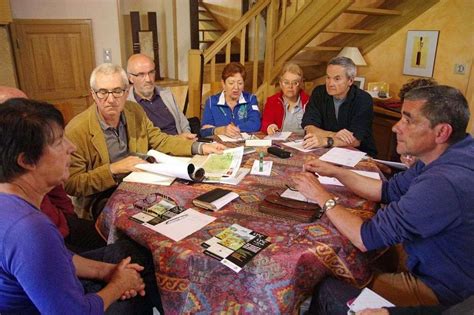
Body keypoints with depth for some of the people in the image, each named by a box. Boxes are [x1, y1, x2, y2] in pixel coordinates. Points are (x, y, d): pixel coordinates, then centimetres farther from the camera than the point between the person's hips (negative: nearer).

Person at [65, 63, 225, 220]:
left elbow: (160, 140, 7)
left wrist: (201, 147, -5)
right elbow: (71, 184, -13)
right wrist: (113, 169, -24)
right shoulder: (76, 130, -16)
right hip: (102, 199, -5)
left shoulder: (135, 111, -1)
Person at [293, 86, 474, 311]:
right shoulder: (443, 157, -5)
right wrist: (337, 172, -2)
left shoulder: (443, 183, -36)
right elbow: (389, 190, 6)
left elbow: (366, 238, -29)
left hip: (439, 290, -8)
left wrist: (322, 196, -17)